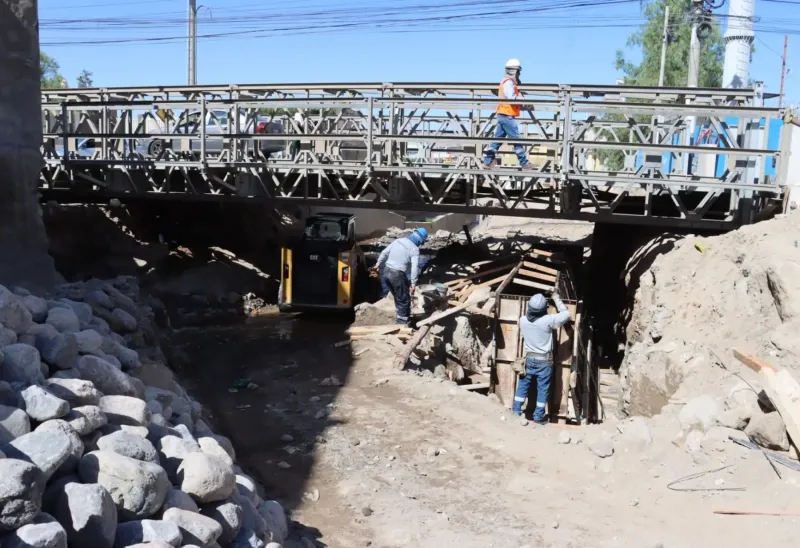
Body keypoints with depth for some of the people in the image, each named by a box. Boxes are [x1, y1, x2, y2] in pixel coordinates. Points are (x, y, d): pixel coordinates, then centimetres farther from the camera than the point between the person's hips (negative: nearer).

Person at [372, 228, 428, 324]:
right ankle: (402, 322, 10)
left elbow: (384, 253, 13)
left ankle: (399, 316, 38)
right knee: (404, 299, 7)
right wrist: (413, 284, -16)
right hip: (397, 274, -7)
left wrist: (378, 264, 25)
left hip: (386, 271, 7)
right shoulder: (415, 249, -9)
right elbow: (415, 267, -17)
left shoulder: (398, 240, 10)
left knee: (398, 296, 25)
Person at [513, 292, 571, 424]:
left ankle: (516, 412, 19)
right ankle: (538, 417, 14)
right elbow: (566, 314, -8)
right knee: (542, 389, 8)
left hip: (529, 358, 3)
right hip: (544, 360, -3)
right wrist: (556, 299, 2)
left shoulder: (523, 320, -8)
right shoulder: (548, 320, -21)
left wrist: (533, 307, 16)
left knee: (523, 385, 15)